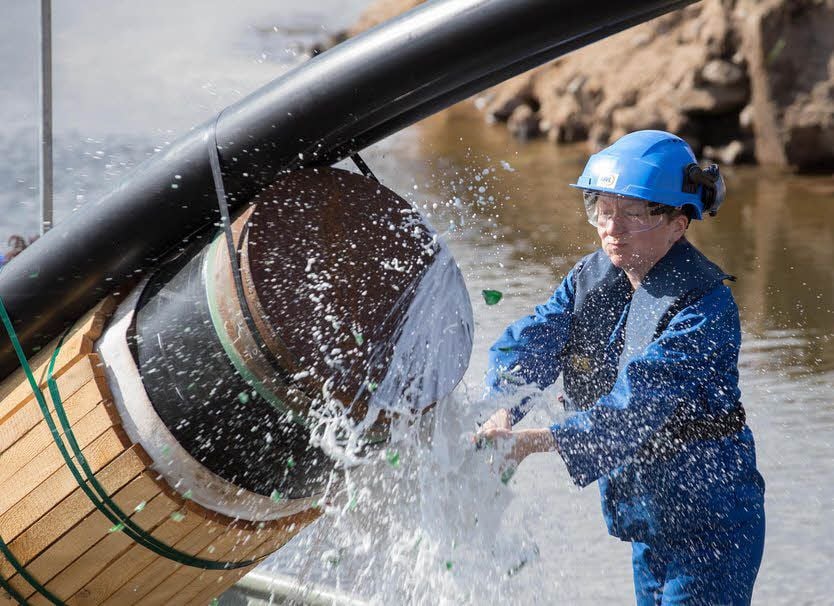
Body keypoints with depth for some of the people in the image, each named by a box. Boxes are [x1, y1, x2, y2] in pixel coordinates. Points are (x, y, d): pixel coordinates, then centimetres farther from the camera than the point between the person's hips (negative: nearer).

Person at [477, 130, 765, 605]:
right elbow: (530, 342, -9)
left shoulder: (706, 308, -23)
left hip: (710, 518, -7)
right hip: (645, 512, 7)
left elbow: (638, 402, -32)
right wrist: (501, 416, -29)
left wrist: (532, 441, -38)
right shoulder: (591, 276, 0)